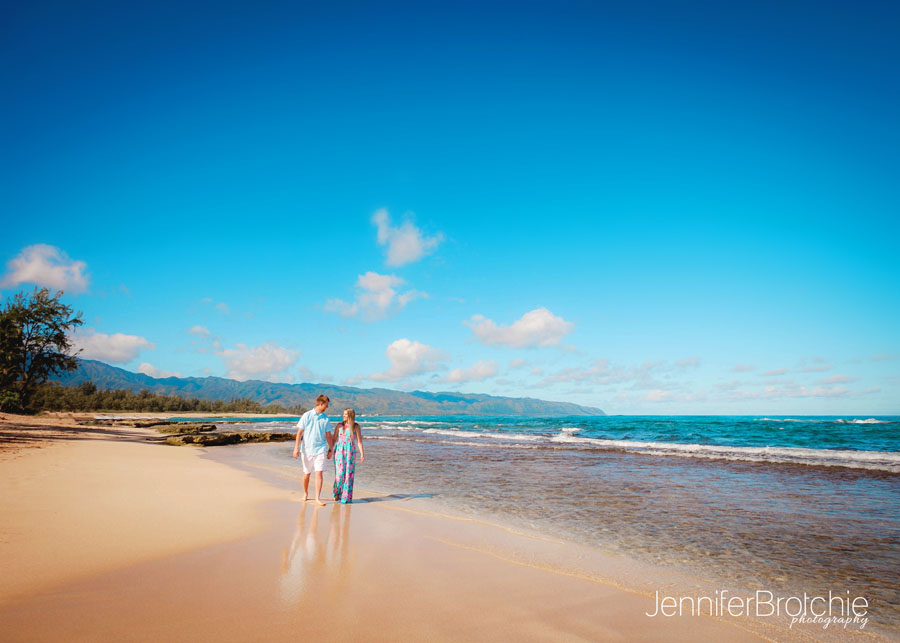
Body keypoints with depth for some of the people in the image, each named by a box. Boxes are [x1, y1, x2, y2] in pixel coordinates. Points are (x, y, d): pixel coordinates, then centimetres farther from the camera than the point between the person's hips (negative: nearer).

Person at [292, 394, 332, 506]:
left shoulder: (325, 418, 6)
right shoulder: (306, 415, -3)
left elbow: (328, 435, 12)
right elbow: (299, 432, -3)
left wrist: (330, 449, 11)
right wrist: (296, 447, -7)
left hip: (320, 449, 1)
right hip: (307, 449, -1)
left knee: (319, 473, -8)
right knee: (307, 474, 10)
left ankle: (318, 497, -4)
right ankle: (305, 493, 31)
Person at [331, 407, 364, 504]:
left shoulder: (355, 426, 3)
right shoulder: (339, 425, 6)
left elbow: (359, 441, 1)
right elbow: (334, 439, 8)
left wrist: (362, 454, -5)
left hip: (350, 452, 0)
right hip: (339, 451, 0)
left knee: (349, 473, -1)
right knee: (339, 473, -6)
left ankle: (346, 497, 7)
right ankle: (337, 494, 16)